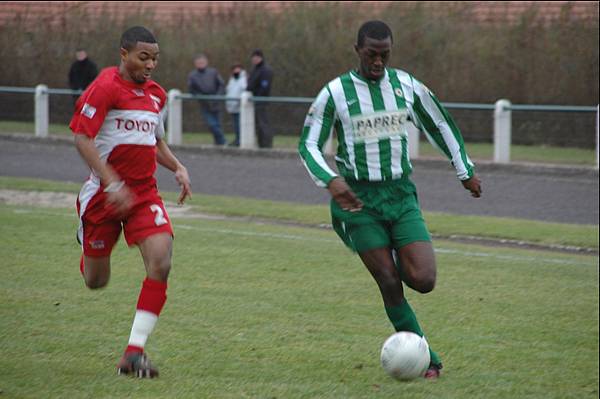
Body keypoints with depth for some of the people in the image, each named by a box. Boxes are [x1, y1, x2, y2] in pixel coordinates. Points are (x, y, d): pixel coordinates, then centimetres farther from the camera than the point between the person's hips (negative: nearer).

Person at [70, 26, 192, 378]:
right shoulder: (106, 87, -13)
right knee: (96, 281, 9)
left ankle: (135, 352, -14)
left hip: (145, 194, 5)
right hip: (104, 193, -5)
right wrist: (112, 184, -25)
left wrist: (179, 168, 6)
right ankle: (86, 238, 50)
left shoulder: (157, 95, 10)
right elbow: (82, 138, -17)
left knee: (161, 262, -19)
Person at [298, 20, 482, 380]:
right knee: (390, 285, -6)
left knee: (424, 280, -12)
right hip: (358, 199, -2)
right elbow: (309, 144, -4)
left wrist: (466, 171, 23)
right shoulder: (335, 93, -6)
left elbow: (440, 125, 19)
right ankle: (428, 361, 7)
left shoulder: (407, 86, 4)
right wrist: (331, 180, -22)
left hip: (401, 195, 2)